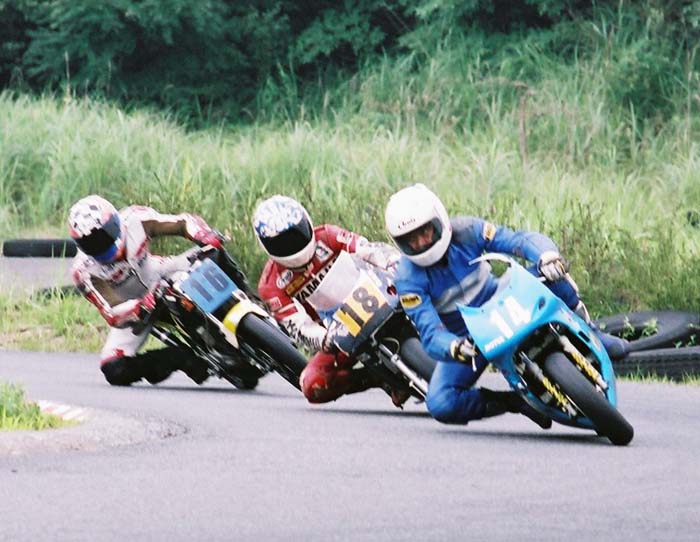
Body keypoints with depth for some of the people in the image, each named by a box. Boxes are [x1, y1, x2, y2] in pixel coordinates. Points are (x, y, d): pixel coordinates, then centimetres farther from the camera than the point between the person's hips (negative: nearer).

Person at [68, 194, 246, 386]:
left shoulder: (134, 220, -26)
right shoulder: (84, 271, -29)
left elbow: (185, 222, -20)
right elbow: (113, 314, -35)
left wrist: (207, 237, -41)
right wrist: (142, 308, -55)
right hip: (132, 308, -2)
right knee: (114, 371, -20)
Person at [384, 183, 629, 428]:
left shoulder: (465, 231, -17)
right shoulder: (407, 278, -21)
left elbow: (522, 240, -24)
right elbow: (430, 333, -29)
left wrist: (547, 256, -48)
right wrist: (455, 348, -52)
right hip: (463, 339, 0)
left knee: (547, 274, -28)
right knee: (440, 405, -24)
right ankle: (514, 402, -6)